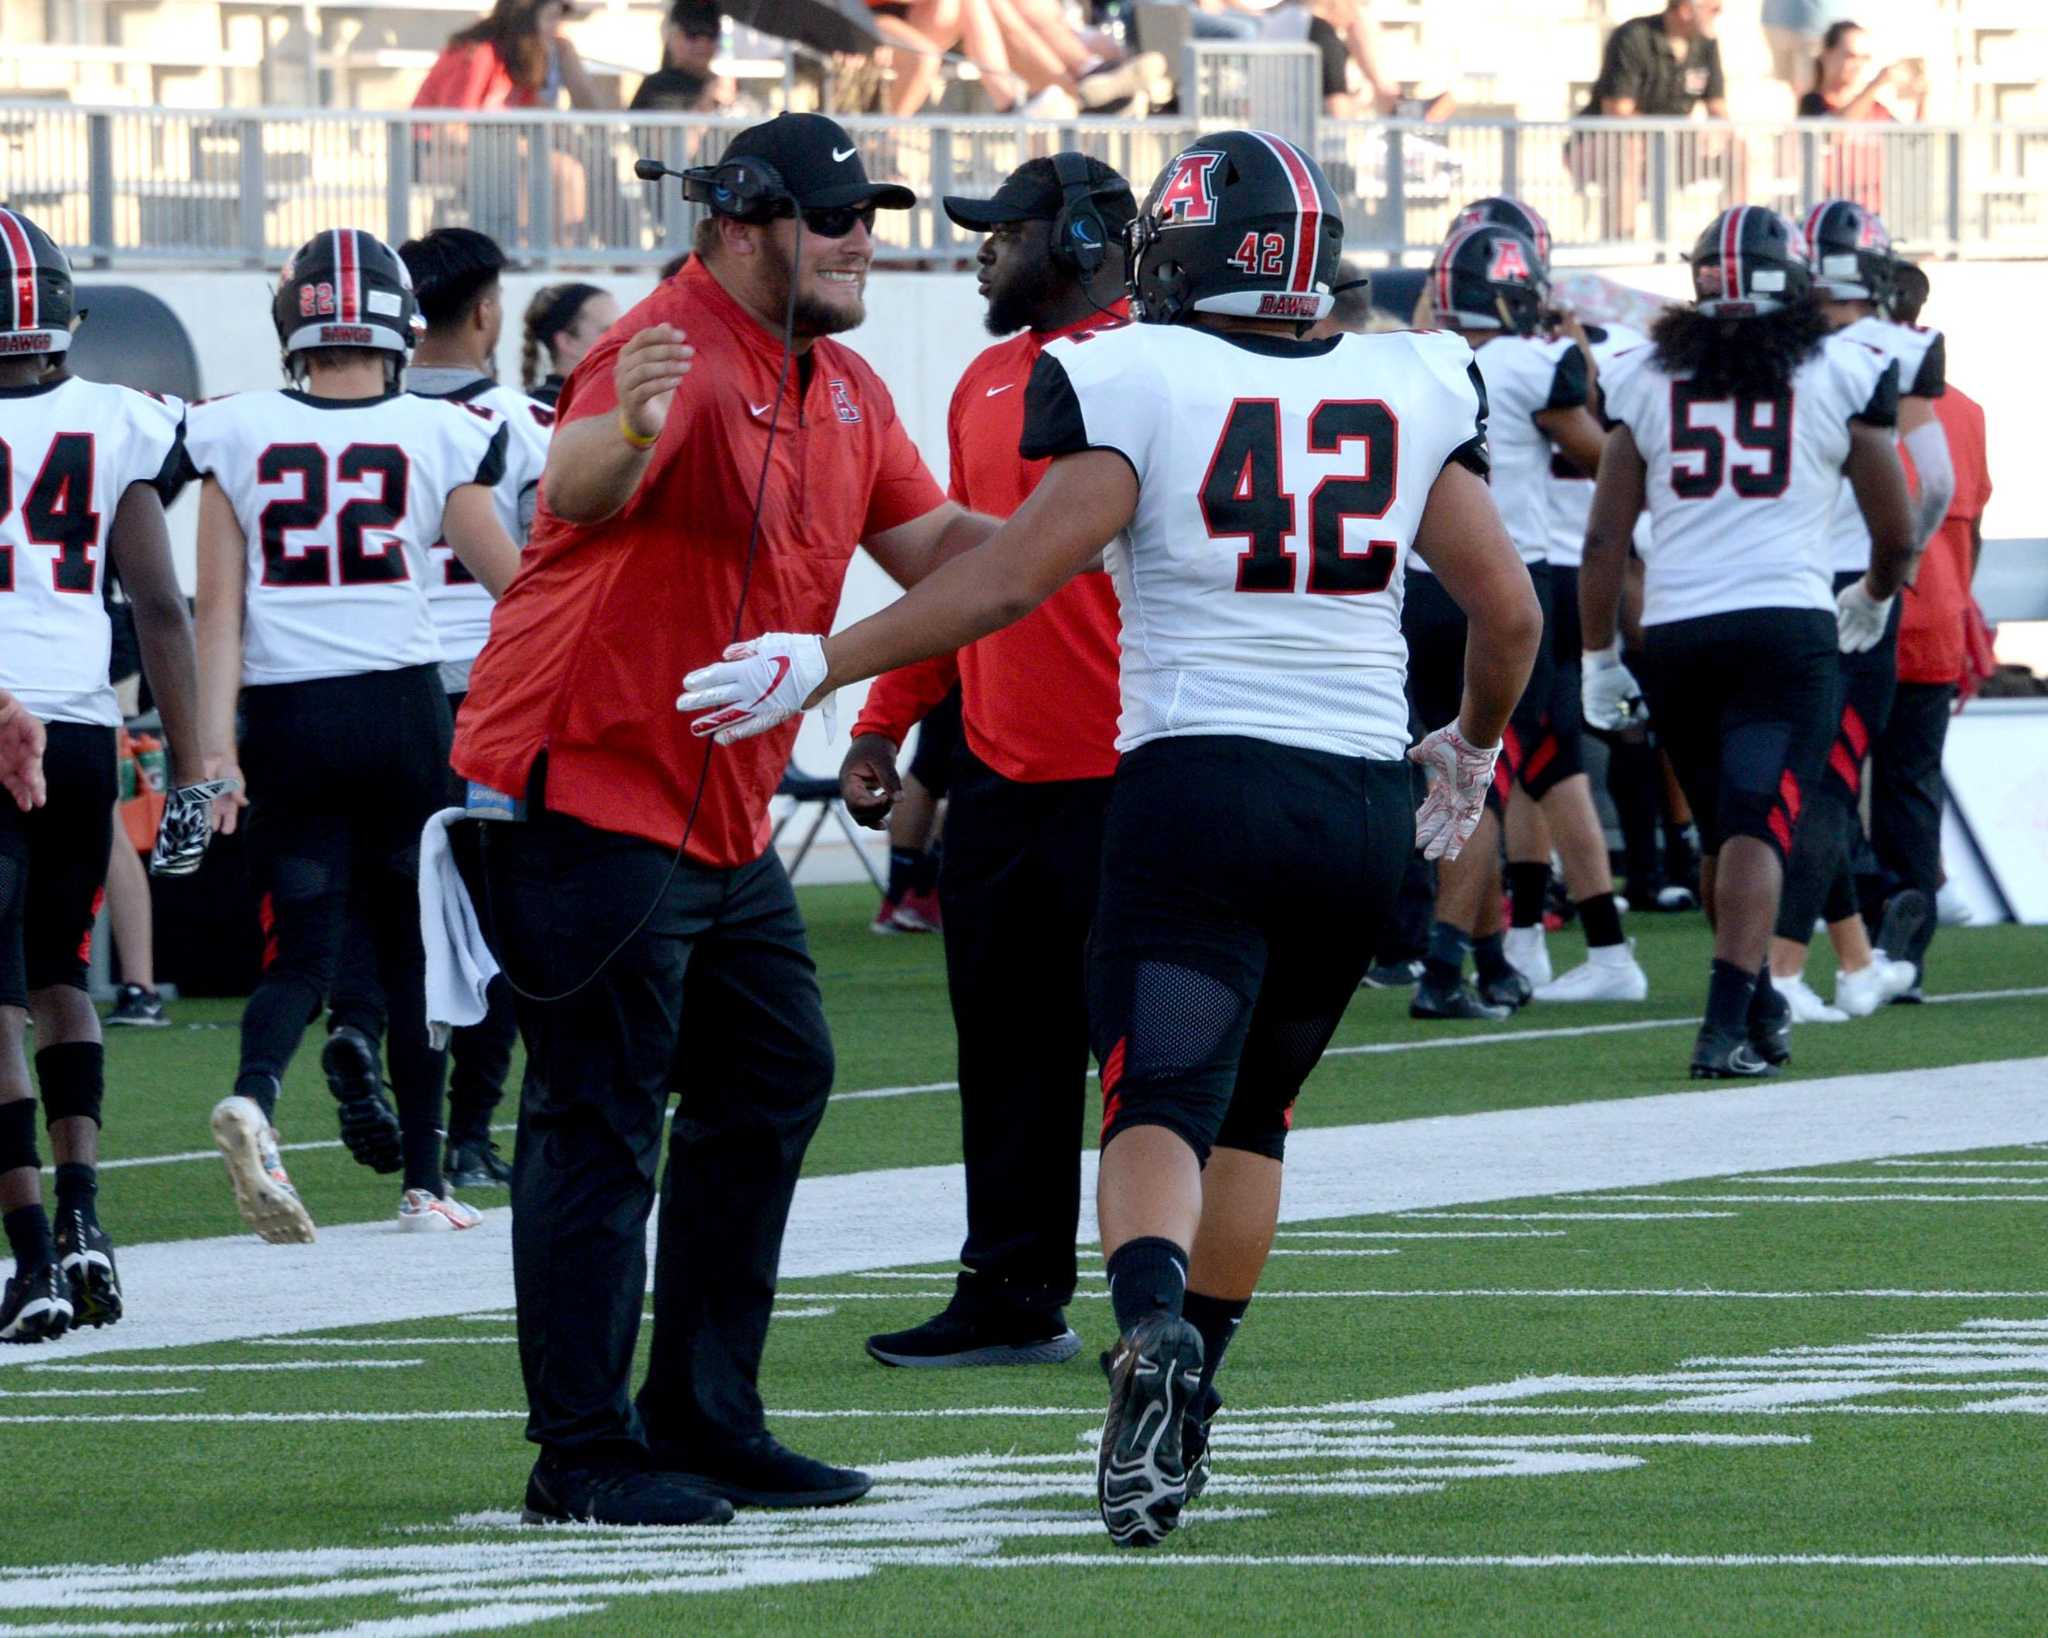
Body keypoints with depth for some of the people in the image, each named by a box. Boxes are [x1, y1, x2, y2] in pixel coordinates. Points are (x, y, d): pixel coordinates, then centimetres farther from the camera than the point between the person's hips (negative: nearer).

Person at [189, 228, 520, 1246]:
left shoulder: (237, 437, 0)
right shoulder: (442, 437, -3)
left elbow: (220, 608, -3)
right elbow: (515, 586, 4)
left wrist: (214, 746, -4)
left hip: (285, 710, 1)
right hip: (403, 703, -1)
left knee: (302, 952, 4)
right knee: (412, 947, 12)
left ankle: (254, 1095, -26)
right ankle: (424, 1180, 16)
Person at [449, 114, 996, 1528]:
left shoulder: (844, 391, 11)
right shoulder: (675, 355, -20)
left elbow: (932, 545, 19)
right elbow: (576, 491, -39)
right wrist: (628, 429, -62)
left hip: (719, 814, 10)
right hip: (588, 792, -10)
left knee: (775, 1083, 14)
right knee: (600, 1120, -7)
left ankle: (704, 1415, 24)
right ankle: (586, 1452, -3)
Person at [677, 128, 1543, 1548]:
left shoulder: (1141, 383, -6)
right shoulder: (1411, 393, 7)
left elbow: (1019, 573, -13)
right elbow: (1510, 609, 10)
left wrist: (824, 664, -6)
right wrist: (1474, 749, 29)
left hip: (1197, 784, -4)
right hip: (1364, 802, 4)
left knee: (1160, 1107, -8)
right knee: (1254, 1108, 20)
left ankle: (1155, 1324, -37)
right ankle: (1187, 1407, 24)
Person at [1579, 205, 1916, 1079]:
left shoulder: (1645, 379, 9)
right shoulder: (1842, 375, 4)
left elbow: (1605, 539, 7)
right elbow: (1897, 531, 10)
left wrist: (1599, 659, 15)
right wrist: (1871, 598, 31)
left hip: (1674, 635, 3)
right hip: (1789, 627, -3)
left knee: (1724, 830, 18)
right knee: (1758, 827, -7)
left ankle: (1759, 1005, 29)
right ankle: (1728, 1023, -21)